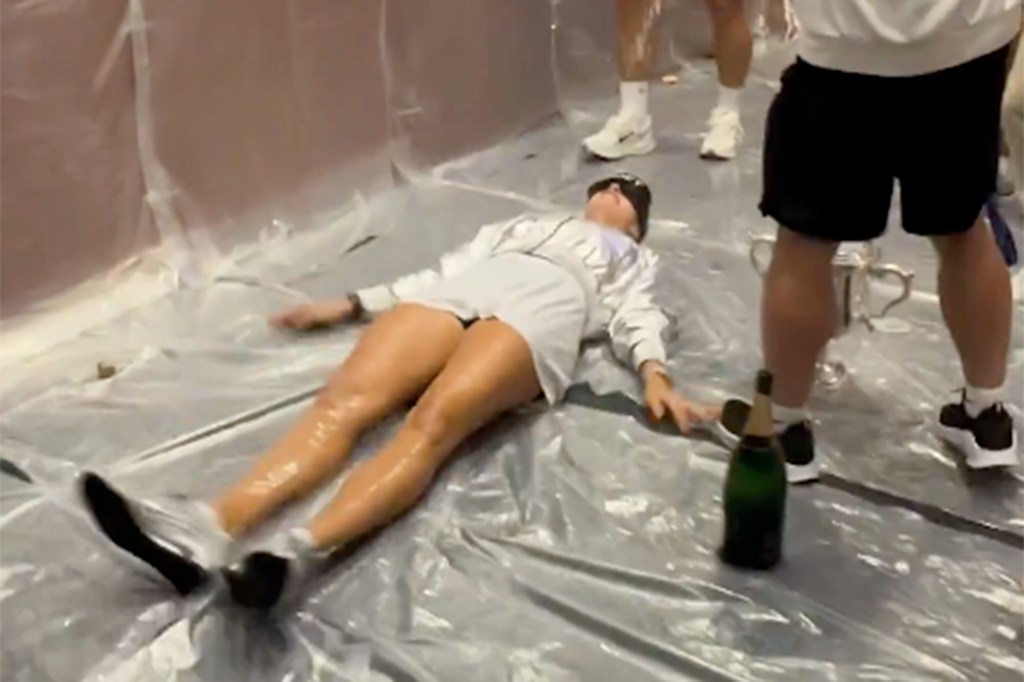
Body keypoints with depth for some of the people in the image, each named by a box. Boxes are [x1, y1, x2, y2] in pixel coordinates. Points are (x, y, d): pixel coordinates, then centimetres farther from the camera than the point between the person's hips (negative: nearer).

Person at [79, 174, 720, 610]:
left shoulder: (629, 256, 34)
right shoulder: (523, 222, 41)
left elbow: (635, 315, 14)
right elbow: (443, 272, 31)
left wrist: (654, 373, -8)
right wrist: (347, 305, 22)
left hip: (541, 309, -3)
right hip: (458, 294, 4)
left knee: (433, 423, -34)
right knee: (344, 400, -26)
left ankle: (303, 552, -57)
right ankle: (209, 528, -47)